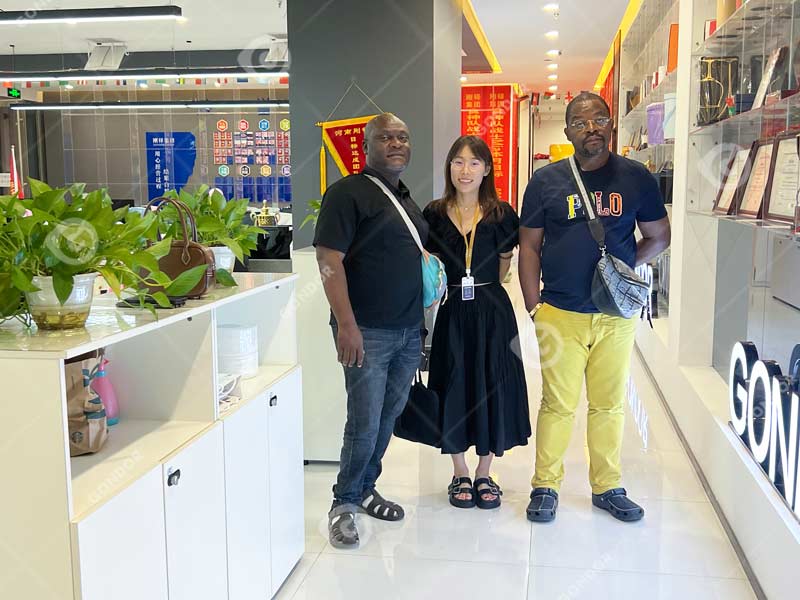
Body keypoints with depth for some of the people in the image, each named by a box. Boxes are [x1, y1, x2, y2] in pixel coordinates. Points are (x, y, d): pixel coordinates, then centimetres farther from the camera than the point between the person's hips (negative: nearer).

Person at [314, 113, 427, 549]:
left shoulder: (406, 198, 17)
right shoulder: (348, 192, -8)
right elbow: (329, 260, -16)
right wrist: (346, 324, -22)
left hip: (409, 331, 8)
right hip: (367, 332, -7)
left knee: (387, 419, 14)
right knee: (364, 424, -4)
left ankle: (365, 489, 31)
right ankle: (343, 504, 14)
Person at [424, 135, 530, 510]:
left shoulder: (501, 215, 0)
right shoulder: (434, 215, 3)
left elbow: (504, 264, 9)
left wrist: (481, 289, 7)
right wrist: (449, 289, -1)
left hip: (492, 312, 0)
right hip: (451, 313, 1)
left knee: (491, 386, 5)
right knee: (453, 387, 5)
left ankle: (484, 474, 22)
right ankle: (460, 475, 22)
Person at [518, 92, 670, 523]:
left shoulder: (636, 178, 4)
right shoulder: (547, 180, 2)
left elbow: (658, 236, 12)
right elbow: (529, 246, 4)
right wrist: (533, 305, -2)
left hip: (616, 314, 2)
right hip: (560, 314, -1)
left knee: (610, 405, 11)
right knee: (559, 404, 4)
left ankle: (608, 487, 25)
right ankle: (545, 487, 18)